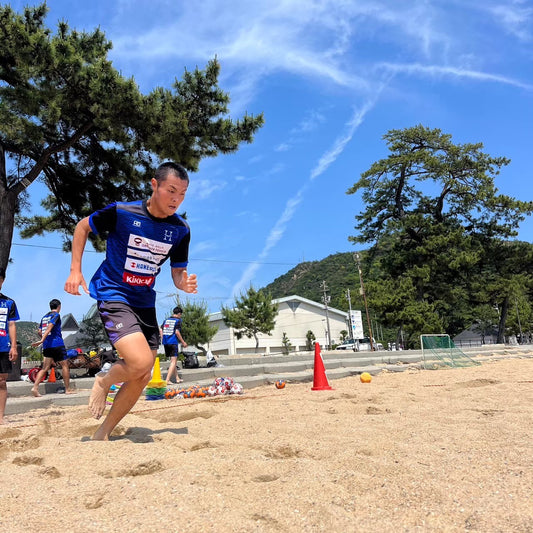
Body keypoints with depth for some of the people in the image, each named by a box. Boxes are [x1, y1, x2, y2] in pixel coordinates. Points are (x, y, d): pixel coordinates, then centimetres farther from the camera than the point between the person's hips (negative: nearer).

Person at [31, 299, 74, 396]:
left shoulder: (44, 317, 18)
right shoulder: (56, 315, -5)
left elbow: (40, 331, 18)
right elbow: (49, 327, -18)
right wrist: (42, 340, -26)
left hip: (46, 345, 7)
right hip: (57, 344, -7)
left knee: (45, 368, 5)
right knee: (65, 365, 2)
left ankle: (35, 387, -11)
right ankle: (68, 389, 5)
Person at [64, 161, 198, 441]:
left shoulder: (181, 230, -4)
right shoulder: (121, 212, -15)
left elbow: (178, 273, 1)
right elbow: (82, 227, 2)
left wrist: (185, 284, -22)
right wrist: (75, 270, -4)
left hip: (144, 301, 5)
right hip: (113, 295, -5)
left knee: (142, 377, 6)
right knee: (141, 362, -24)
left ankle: (103, 433, 27)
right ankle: (103, 381, 11)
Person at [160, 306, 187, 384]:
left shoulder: (166, 320, 15)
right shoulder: (178, 320, -4)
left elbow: (161, 330, 11)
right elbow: (177, 332, -13)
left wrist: (164, 340, 17)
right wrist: (183, 342, -6)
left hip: (165, 342, 7)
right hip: (173, 342, -7)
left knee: (173, 360, 17)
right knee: (173, 361, -3)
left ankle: (177, 378, 24)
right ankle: (167, 380, -14)